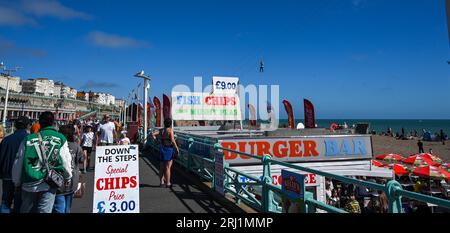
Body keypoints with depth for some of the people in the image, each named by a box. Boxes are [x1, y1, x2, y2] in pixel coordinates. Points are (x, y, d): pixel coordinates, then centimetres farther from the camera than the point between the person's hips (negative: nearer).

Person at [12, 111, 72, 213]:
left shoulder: (28, 139, 0)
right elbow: (66, 162, -3)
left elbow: (17, 164, 4)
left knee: (26, 210, 19)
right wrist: (68, 176, 16)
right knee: (44, 210, 5)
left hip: (29, 185, 2)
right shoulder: (60, 139, -4)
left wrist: (17, 183, 19)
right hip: (48, 186, -2)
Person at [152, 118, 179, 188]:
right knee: (168, 167, 1)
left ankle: (161, 182, 23)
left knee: (162, 167, 15)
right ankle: (168, 183, 7)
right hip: (169, 149, -6)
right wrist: (177, 148, -12)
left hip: (162, 149, 6)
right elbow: (172, 140, -21)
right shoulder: (170, 130, -12)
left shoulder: (161, 130, 5)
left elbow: (153, 134, -2)